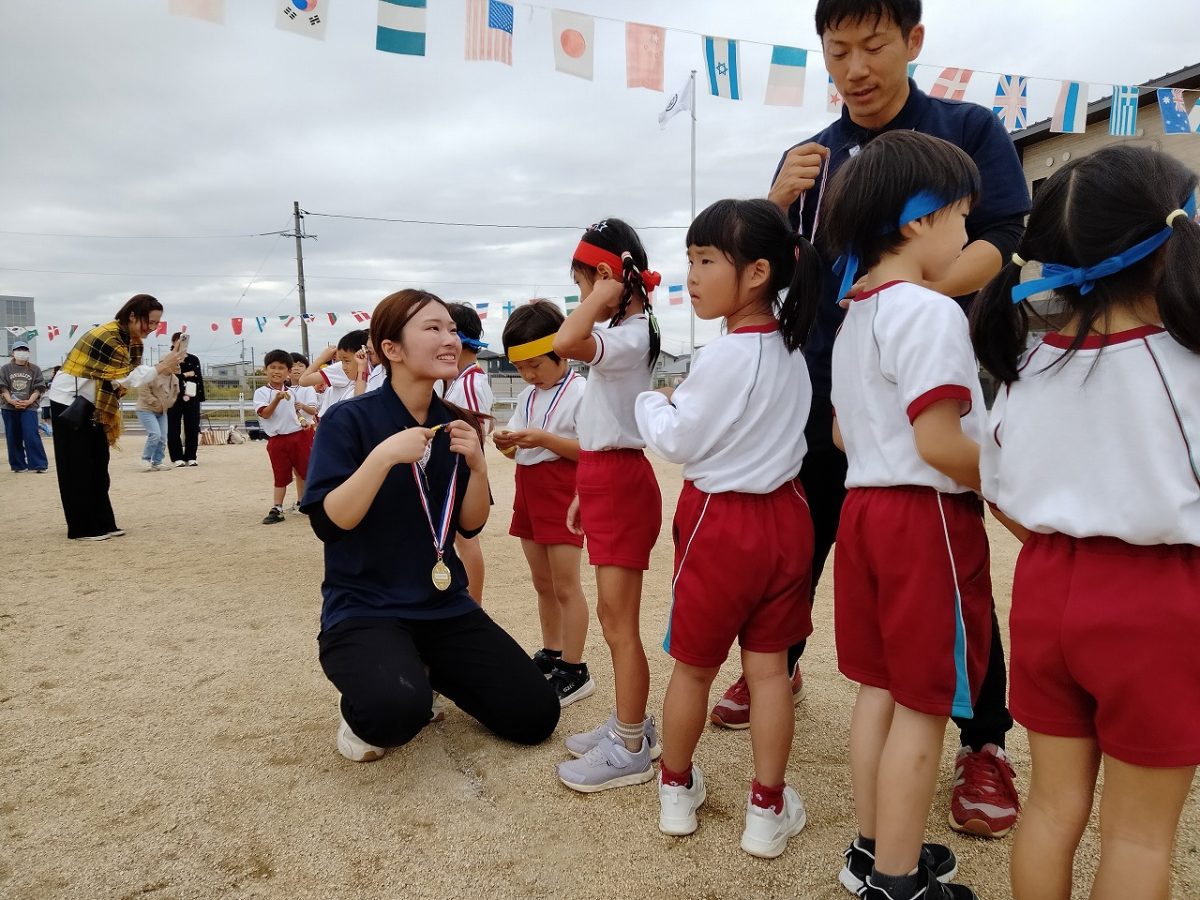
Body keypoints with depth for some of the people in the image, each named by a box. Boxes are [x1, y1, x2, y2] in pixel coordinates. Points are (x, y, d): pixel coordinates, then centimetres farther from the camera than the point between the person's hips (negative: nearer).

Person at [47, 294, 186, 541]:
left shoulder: (131, 339, 5)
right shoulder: (107, 337, -25)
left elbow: (131, 375, -1)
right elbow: (127, 377, -29)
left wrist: (162, 369, -15)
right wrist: (160, 368, -27)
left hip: (93, 406, 9)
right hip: (69, 404, -9)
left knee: (97, 467, 9)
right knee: (78, 469, -4)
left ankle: (102, 524, 13)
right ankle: (83, 528, 2)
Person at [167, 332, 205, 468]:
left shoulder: (193, 359, 11)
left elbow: (199, 378, 6)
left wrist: (200, 398, -3)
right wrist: (184, 375, -14)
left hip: (192, 398, 3)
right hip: (174, 399, -3)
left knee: (192, 427, 3)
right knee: (174, 429, -1)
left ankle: (191, 457, 10)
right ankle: (177, 458, 4)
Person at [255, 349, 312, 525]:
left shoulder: (291, 393, 10)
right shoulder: (261, 392, -5)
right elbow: (265, 413, -18)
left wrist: (302, 421, 3)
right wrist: (277, 399, -31)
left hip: (298, 435, 4)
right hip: (277, 439, -4)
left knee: (303, 471, 10)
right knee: (281, 476, 1)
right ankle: (276, 509, 9)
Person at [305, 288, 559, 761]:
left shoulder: (455, 424, 3)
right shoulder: (348, 420, -12)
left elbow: (471, 524, 4)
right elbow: (328, 522, -18)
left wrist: (477, 464, -13)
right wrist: (384, 456, -29)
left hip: (445, 606, 5)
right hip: (363, 608, -5)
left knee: (536, 715, 0)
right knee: (396, 711, -35)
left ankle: (426, 670, 23)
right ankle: (364, 712, 3)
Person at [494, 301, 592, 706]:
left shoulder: (580, 392, -11)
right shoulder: (527, 396, 12)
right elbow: (517, 450, 14)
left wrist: (543, 438, -26)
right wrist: (507, 442, -9)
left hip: (562, 492, -8)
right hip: (528, 490, 8)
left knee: (565, 584, -3)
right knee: (543, 583, 15)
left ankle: (574, 671, 6)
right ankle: (551, 655, 29)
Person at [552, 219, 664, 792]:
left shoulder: (630, 335, -15)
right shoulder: (618, 334, 16)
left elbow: (564, 343, -37)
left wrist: (601, 298, -20)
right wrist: (583, 492, 19)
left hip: (621, 481, -10)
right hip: (604, 480, 10)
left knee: (619, 620, -3)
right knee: (613, 615, 17)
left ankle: (631, 750, 10)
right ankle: (630, 725, 31)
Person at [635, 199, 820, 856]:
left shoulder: (725, 357, -20)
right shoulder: (791, 349, 4)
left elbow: (676, 441, -14)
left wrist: (652, 402, 2)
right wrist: (687, 400, 16)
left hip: (721, 522, -7)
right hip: (785, 514, 7)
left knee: (693, 667, 12)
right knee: (768, 665, 12)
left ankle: (677, 787, 32)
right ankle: (768, 809, 21)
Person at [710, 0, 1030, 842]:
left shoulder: (970, 131, 2)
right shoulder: (808, 158, 12)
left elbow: (1004, 243, -8)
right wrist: (777, 203, -9)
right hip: (823, 388, 4)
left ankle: (986, 741, 17)